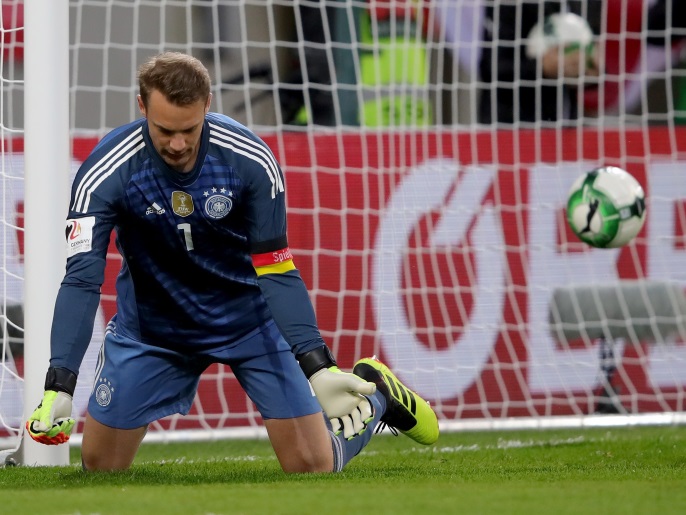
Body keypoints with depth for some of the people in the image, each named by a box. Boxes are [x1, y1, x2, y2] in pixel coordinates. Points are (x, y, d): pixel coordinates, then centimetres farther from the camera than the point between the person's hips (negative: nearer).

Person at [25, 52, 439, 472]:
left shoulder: (250, 160, -23)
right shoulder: (105, 171, -24)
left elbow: (276, 272, -18)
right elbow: (81, 280, -27)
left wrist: (317, 367, -28)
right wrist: (59, 386, -37)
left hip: (250, 319, -1)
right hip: (151, 324, 1)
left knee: (313, 465, -5)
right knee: (100, 466, 3)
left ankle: (375, 391, 27)